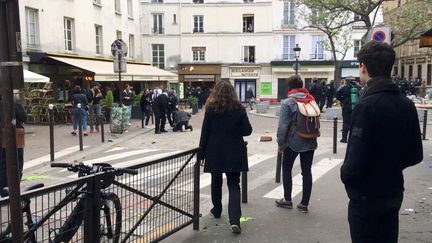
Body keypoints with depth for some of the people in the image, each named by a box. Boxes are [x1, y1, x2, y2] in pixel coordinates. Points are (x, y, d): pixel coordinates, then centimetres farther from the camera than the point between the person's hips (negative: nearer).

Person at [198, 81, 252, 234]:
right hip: (234, 153, 0)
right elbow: (247, 131, -2)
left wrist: (201, 154, 2)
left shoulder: (211, 109, -6)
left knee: (216, 182, 20)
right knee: (234, 185, 3)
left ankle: (217, 210, 37)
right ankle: (234, 220, -11)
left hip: (215, 152, 0)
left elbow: (205, 133, -5)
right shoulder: (239, 109, -4)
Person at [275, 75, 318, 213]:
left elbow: (283, 125, -15)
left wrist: (280, 143, -5)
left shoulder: (287, 103, -12)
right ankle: (304, 204, 13)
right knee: (307, 172, 8)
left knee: (286, 169, 14)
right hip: (310, 142, 4)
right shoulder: (311, 101, 3)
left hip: (293, 142, -4)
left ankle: (287, 200, 20)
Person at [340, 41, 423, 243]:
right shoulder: (407, 104, 1)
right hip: (394, 192, 7)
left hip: (367, 196, -7)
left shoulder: (366, 106, -22)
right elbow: (415, 155, 6)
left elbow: (356, 159, -25)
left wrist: (344, 174, -6)